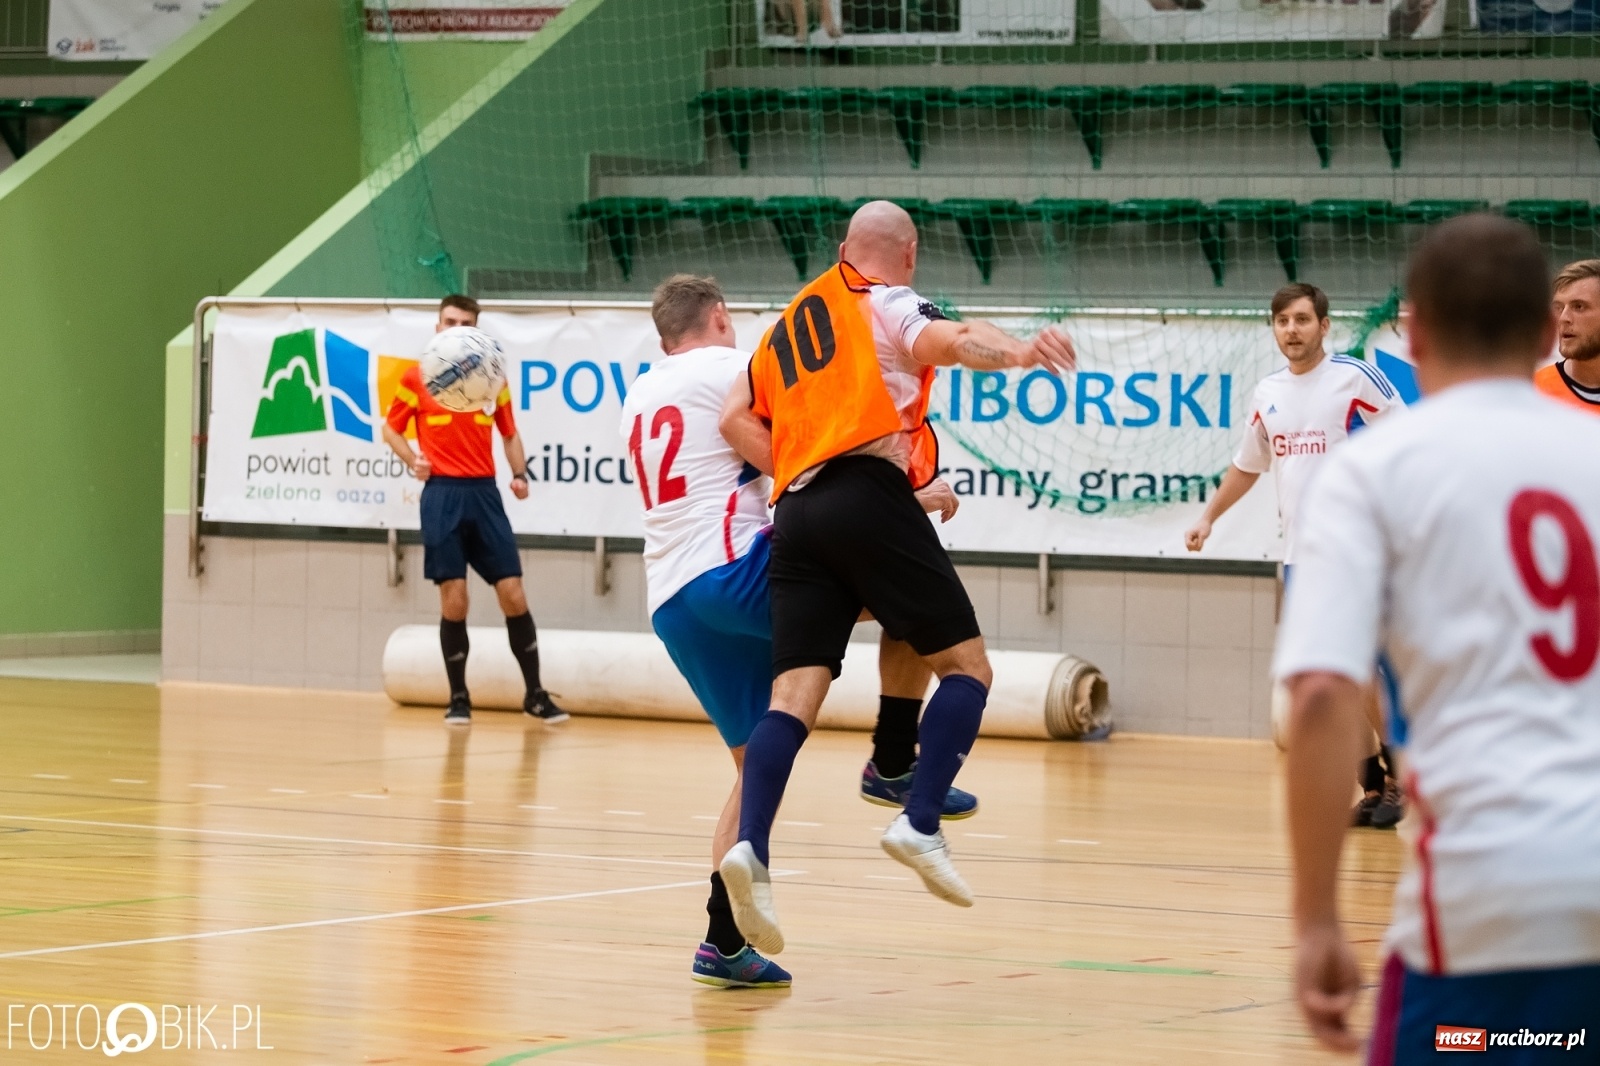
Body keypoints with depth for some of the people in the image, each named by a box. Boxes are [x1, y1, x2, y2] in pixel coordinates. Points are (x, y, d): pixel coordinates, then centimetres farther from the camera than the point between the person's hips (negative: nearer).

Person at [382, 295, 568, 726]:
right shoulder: (416, 379, 2)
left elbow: (510, 433, 17)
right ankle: (458, 697, 8)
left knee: (513, 594, -2)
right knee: (454, 600, -5)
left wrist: (520, 475, 0)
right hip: (442, 495, -2)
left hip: (485, 495, 2)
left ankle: (535, 695, 7)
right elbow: (391, 429, 10)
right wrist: (413, 460, -8)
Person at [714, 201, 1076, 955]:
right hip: (870, 494, -6)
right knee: (966, 666, 2)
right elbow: (945, 340, -14)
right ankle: (919, 825, -14)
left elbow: (736, 419, 18)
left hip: (797, 514, 6)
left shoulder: (791, 324, 29)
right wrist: (1016, 352, -32)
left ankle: (751, 849, -23)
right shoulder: (886, 303, 10)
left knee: (796, 691, -3)